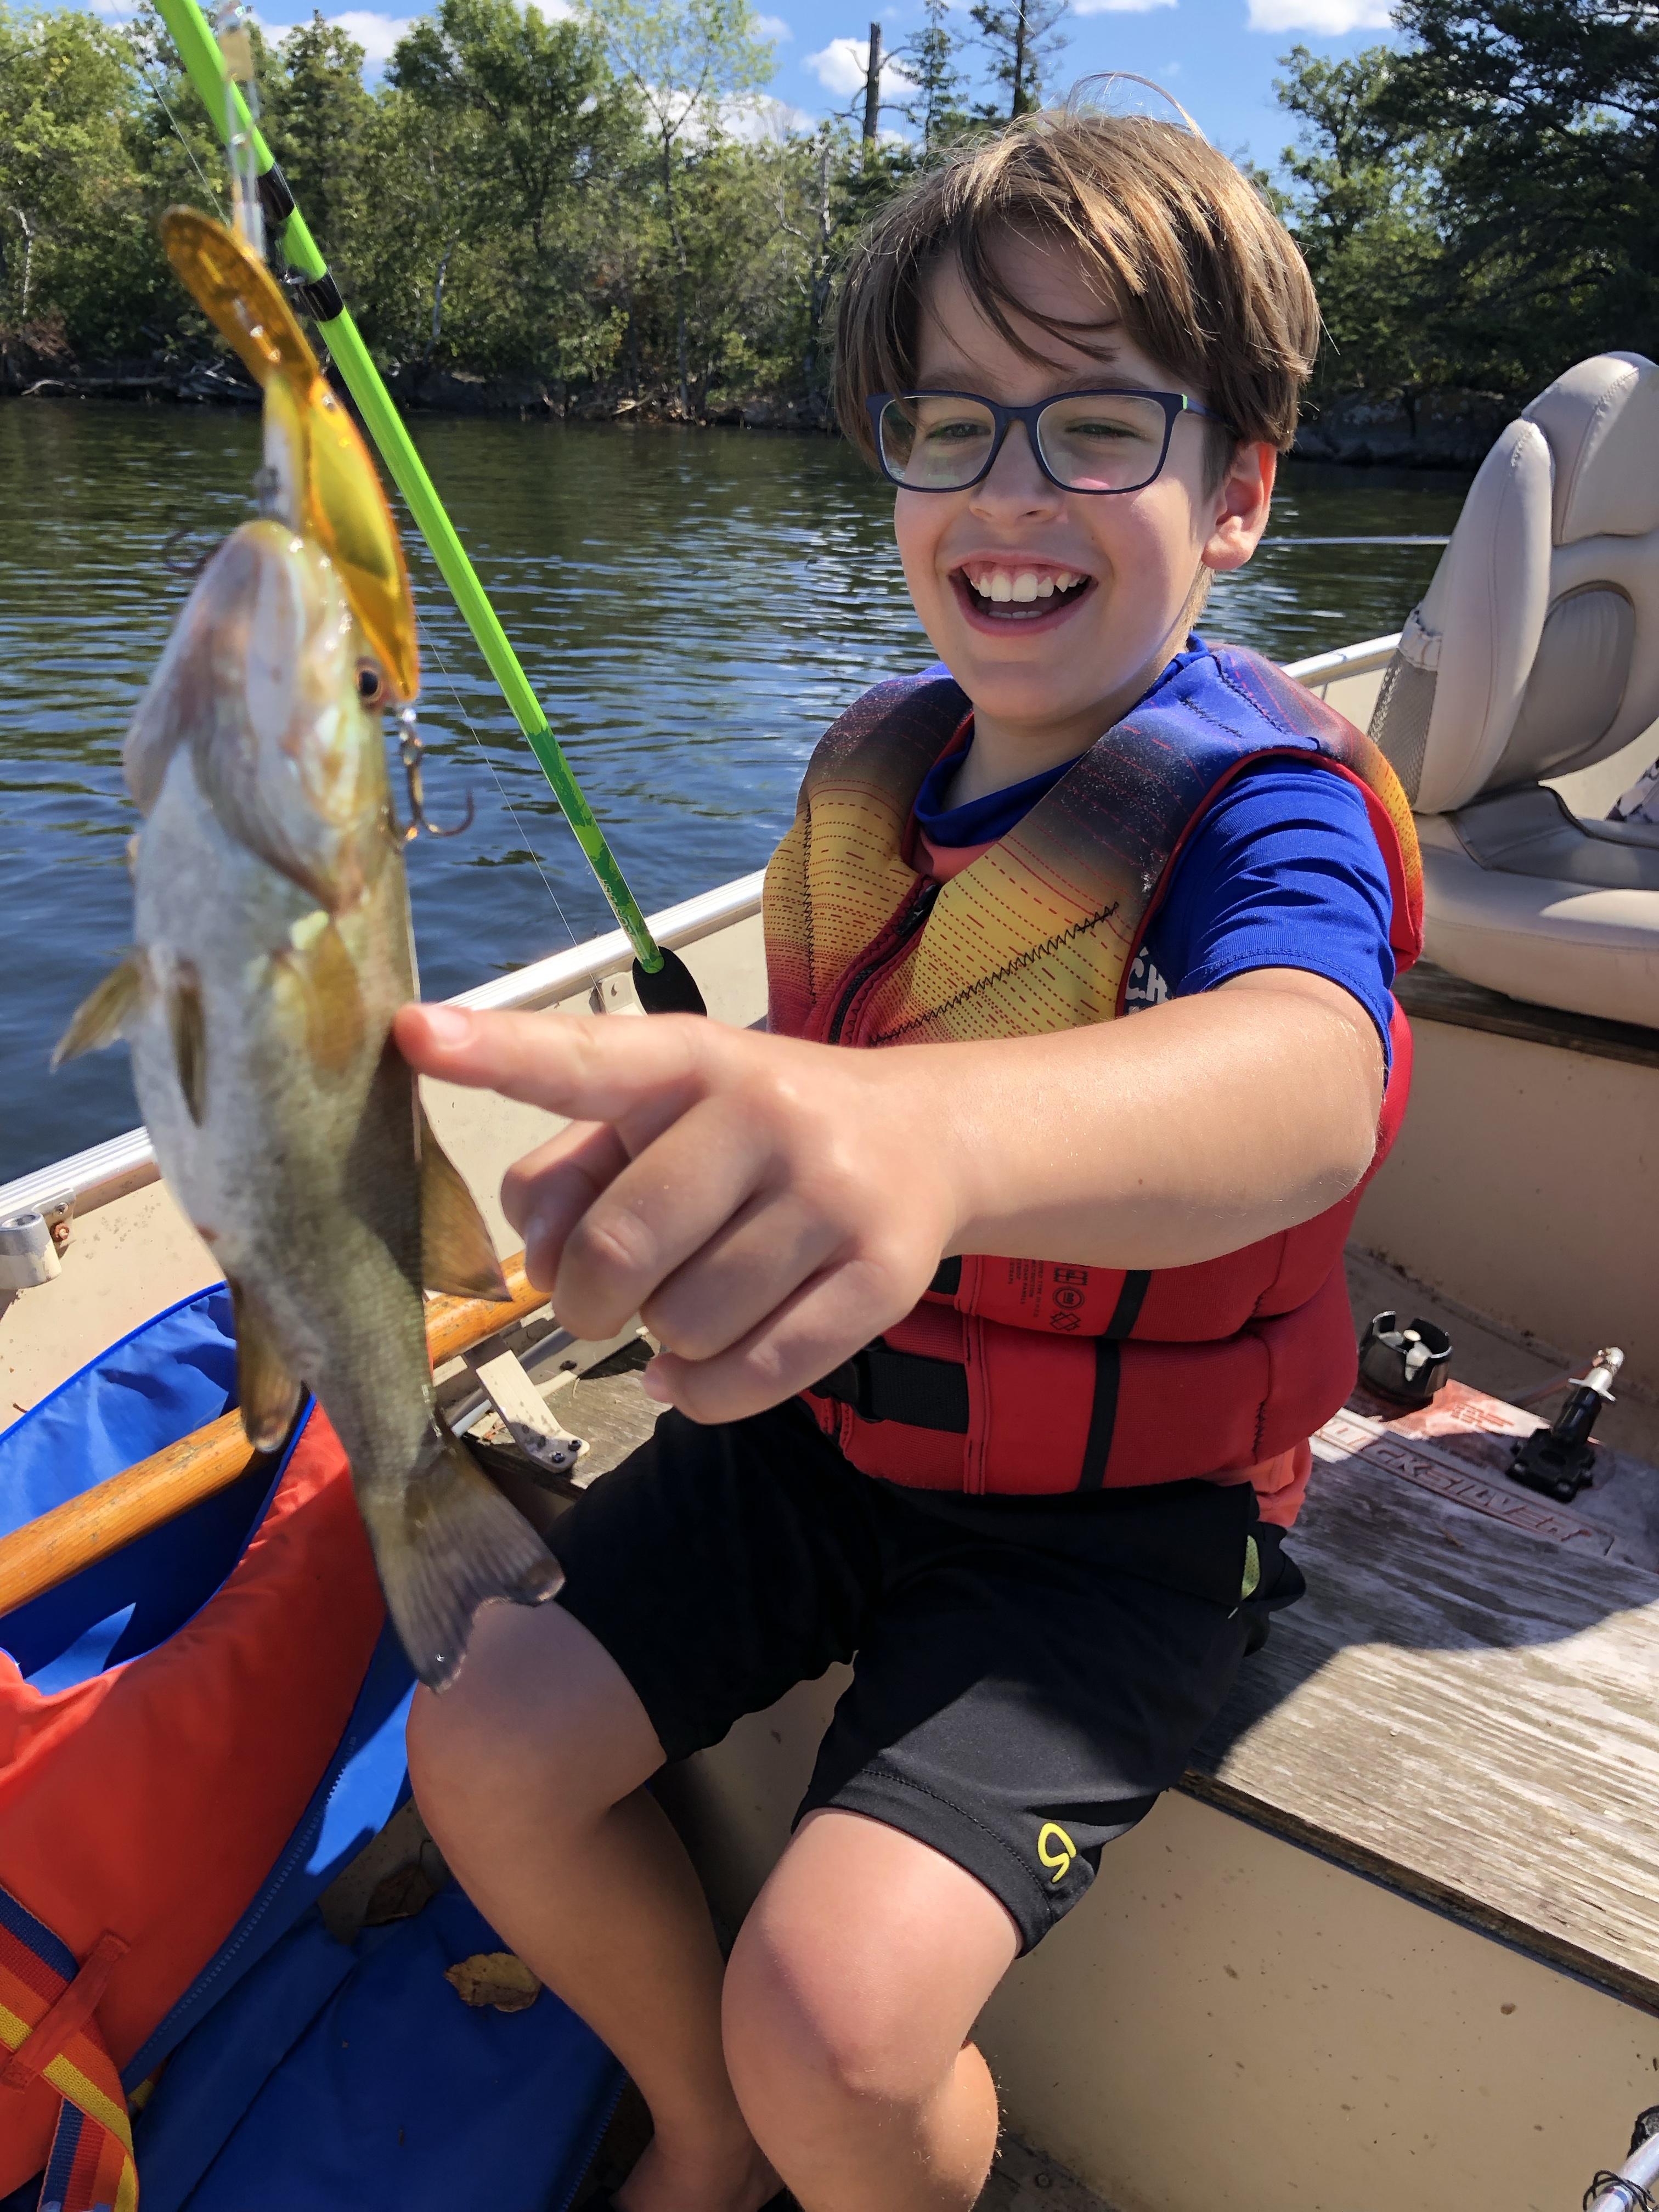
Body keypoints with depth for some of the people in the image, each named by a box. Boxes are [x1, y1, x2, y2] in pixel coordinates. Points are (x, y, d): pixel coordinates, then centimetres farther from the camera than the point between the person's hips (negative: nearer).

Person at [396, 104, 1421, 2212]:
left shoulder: (1269, 806, -20)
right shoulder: (877, 767, 1)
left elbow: (1302, 1081, -45)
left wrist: (926, 1134, -66)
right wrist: (667, 1136, -4)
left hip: (1114, 1513, -6)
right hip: (820, 1420, 7)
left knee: (833, 2012, -19)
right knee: (481, 1751, 0)